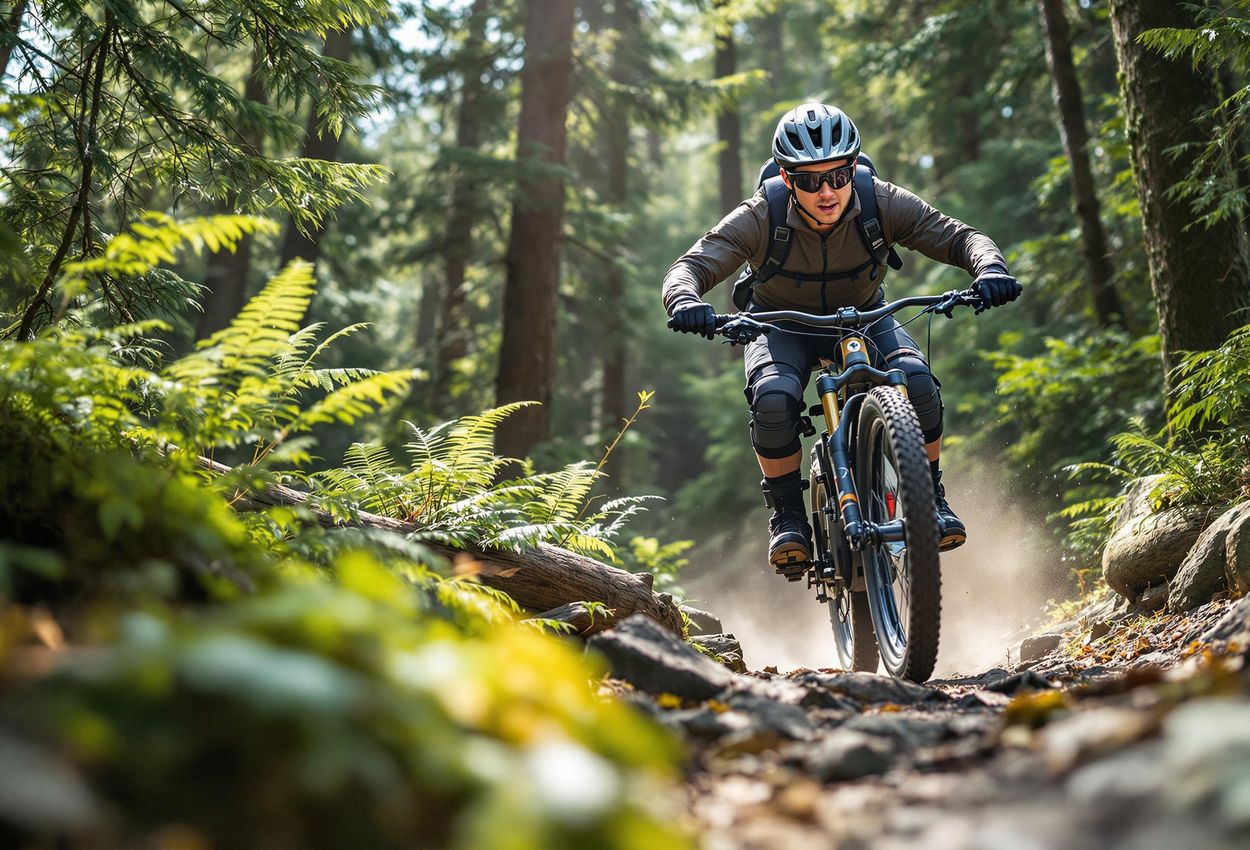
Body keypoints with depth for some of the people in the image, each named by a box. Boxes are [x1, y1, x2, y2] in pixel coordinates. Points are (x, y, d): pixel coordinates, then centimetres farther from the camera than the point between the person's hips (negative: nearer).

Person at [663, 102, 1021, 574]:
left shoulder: (881, 203, -23)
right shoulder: (760, 218, -26)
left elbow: (958, 236, -22)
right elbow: (691, 265, -30)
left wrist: (990, 268, -44)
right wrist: (686, 302, -54)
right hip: (783, 326, -1)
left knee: (916, 379, -28)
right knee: (774, 396, -33)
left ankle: (930, 497, -4)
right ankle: (788, 514, -10)